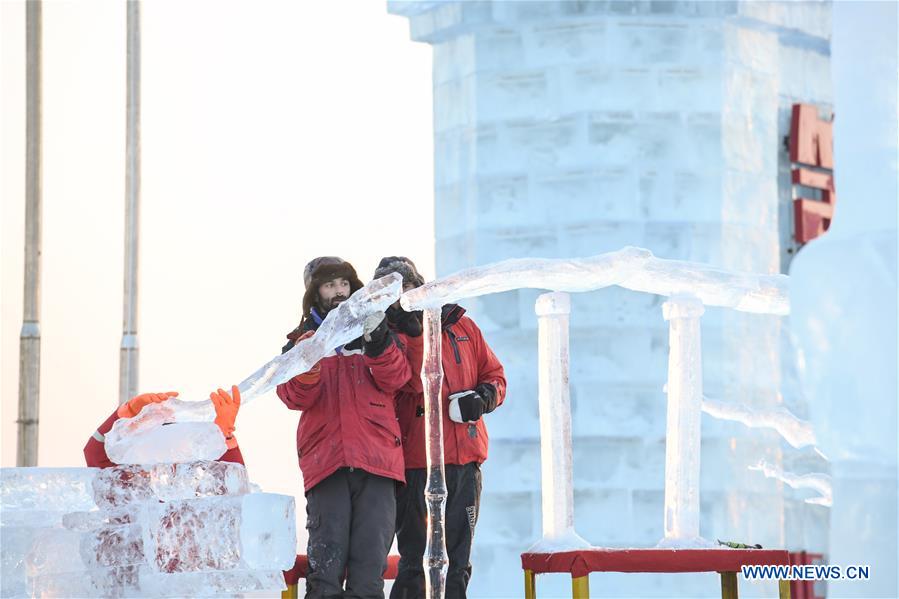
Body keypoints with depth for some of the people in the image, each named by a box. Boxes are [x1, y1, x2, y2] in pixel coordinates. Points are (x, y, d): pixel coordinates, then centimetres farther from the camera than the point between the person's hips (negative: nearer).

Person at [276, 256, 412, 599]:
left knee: (370, 557, -4)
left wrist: (378, 344, -17)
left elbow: (395, 380, 2)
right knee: (326, 561, -8)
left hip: (376, 455, 1)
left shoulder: (372, 330, 18)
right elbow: (296, 398, 2)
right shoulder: (303, 340, 17)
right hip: (326, 459, -1)